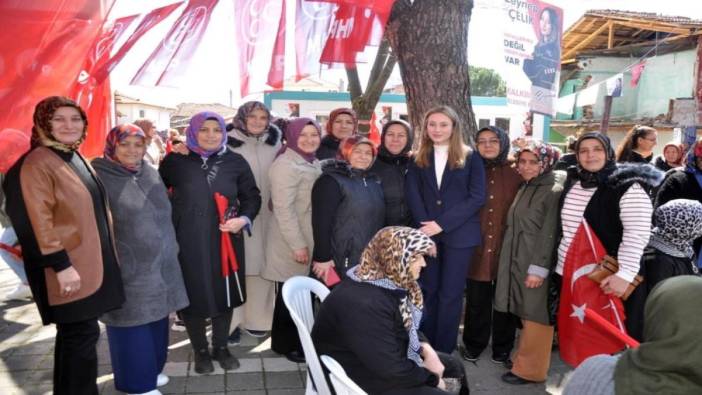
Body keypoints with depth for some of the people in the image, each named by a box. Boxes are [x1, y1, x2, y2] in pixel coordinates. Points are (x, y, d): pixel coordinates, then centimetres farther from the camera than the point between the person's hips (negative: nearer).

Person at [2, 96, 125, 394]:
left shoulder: (77, 159, 13)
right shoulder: (36, 164, -14)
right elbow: (37, 222, -20)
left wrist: (104, 256, 21)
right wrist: (61, 265, -22)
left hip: (90, 262, 9)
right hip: (69, 266, -9)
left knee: (79, 334, 16)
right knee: (81, 334, -3)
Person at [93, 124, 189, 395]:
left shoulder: (150, 174, 9)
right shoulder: (99, 177, -11)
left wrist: (170, 250, 18)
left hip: (159, 264, 7)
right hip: (126, 268, -6)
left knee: (156, 320, 15)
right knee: (132, 324, 5)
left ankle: (150, 369, 34)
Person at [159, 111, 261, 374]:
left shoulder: (235, 162, 1)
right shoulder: (175, 161, -1)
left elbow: (252, 197, 6)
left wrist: (243, 219, -11)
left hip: (225, 239, 2)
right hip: (187, 241, -1)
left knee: (224, 292, 11)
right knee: (193, 294, 7)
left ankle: (220, 347, 32)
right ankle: (200, 351, 28)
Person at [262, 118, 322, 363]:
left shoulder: (313, 164, 13)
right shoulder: (286, 165, -15)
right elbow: (283, 208, -21)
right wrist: (297, 244, -21)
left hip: (311, 241, 8)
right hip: (293, 243, -8)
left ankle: (300, 341, 28)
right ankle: (286, 344, 19)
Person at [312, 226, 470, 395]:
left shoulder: (389, 282, -5)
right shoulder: (364, 304, -34)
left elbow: (409, 325, 12)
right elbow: (391, 369, -31)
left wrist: (426, 350, -5)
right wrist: (432, 378, -15)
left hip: (384, 358, 9)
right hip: (363, 378, -9)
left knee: (454, 366, 14)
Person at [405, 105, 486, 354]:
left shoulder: (470, 158, 1)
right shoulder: (418, 159, 10)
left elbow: (477, 197, -7)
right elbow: (413, 196, 1)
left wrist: (442, 224, -13)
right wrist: (426, 225, -14)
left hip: (458, 234, -3)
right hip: (426, 233, 3)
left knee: (450, 294, 1)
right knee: (427, 291, 8)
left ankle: (444, 351, 11)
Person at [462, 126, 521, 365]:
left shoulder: (516, 171, 1)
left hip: (507, 246, -1)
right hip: (477, 247, 1)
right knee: (476, 300, 9)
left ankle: (502, 348, 28)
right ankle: (473, 345, 27)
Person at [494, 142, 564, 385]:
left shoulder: (554, 191, -13)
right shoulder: (525, 188, 13)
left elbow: (549, 233, -17)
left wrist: (538, 268, -20)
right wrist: (513, 262, 16)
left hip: (536, 264, -7)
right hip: (517, 260, 8)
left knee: (535, 315, 2)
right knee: (525, 313, 15)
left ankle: (529, 369, 13)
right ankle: (524, 359, 27)